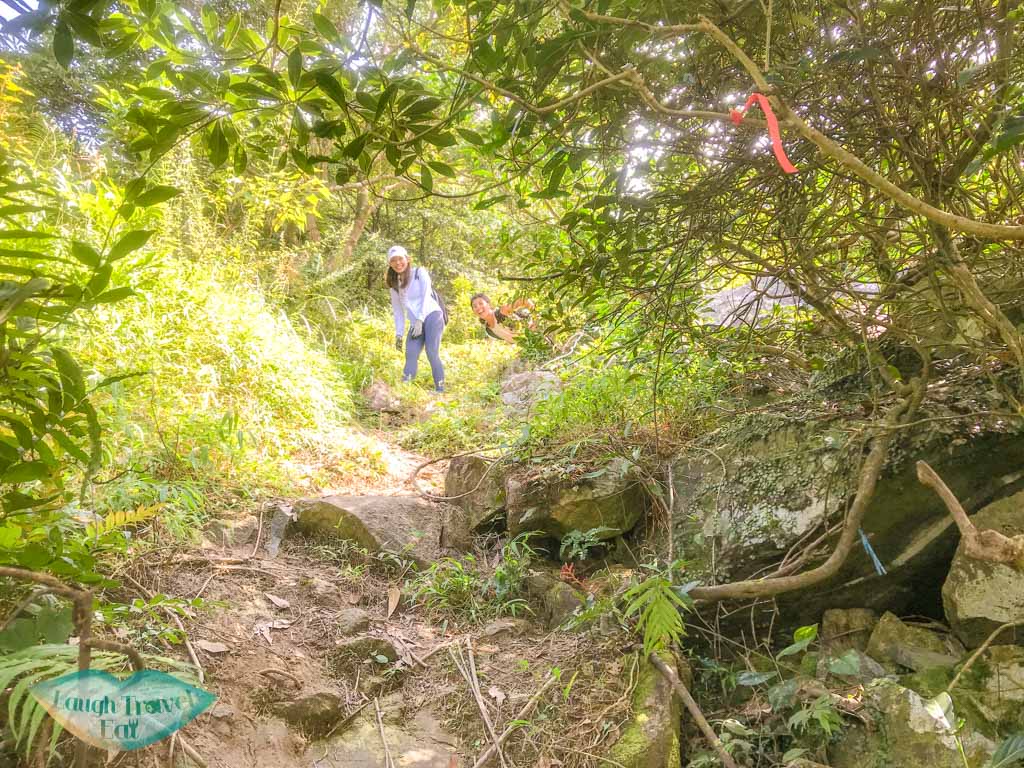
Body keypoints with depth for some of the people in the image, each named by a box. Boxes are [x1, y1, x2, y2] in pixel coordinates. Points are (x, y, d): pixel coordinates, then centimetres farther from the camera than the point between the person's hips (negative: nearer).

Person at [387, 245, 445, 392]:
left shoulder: (420, 272, 6)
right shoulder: (395, 284, 19)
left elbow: (426, 296, -5)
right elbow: (398, 311, 18)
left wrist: (420, 320, -17)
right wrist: (398, 334, 8)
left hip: (432, 315, -4)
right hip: (415, 324, 4)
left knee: (432, 353, -19)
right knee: (410, 355, -14)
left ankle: (440, 390, -17)